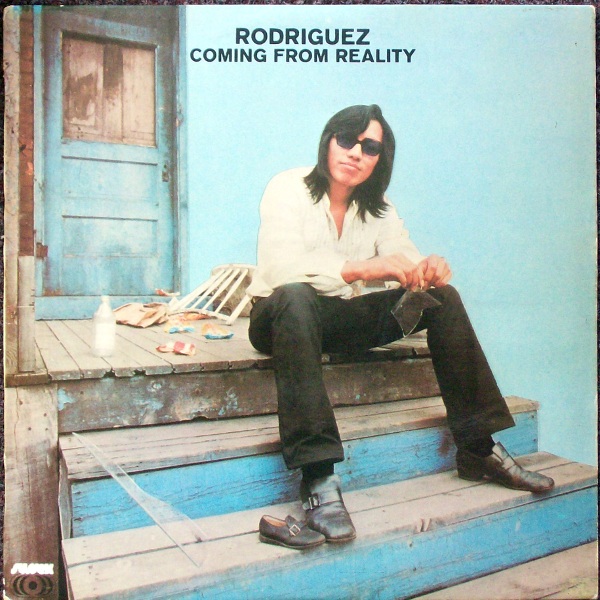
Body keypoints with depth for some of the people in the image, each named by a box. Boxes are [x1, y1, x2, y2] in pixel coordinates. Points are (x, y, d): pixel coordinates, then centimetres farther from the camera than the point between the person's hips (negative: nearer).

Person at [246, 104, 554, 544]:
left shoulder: (378, 208, 7)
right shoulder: (289, 189, -11)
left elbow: (405, 258, -4)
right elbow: (282, 269, -27)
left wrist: (429, 270, -29)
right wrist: (366, 268, -37)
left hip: (345, 319, 5)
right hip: (280, 318, -5)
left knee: (443, 297, -8)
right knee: (295, 298, -40)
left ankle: (480, 449, -4)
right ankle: (318, 476, -41)